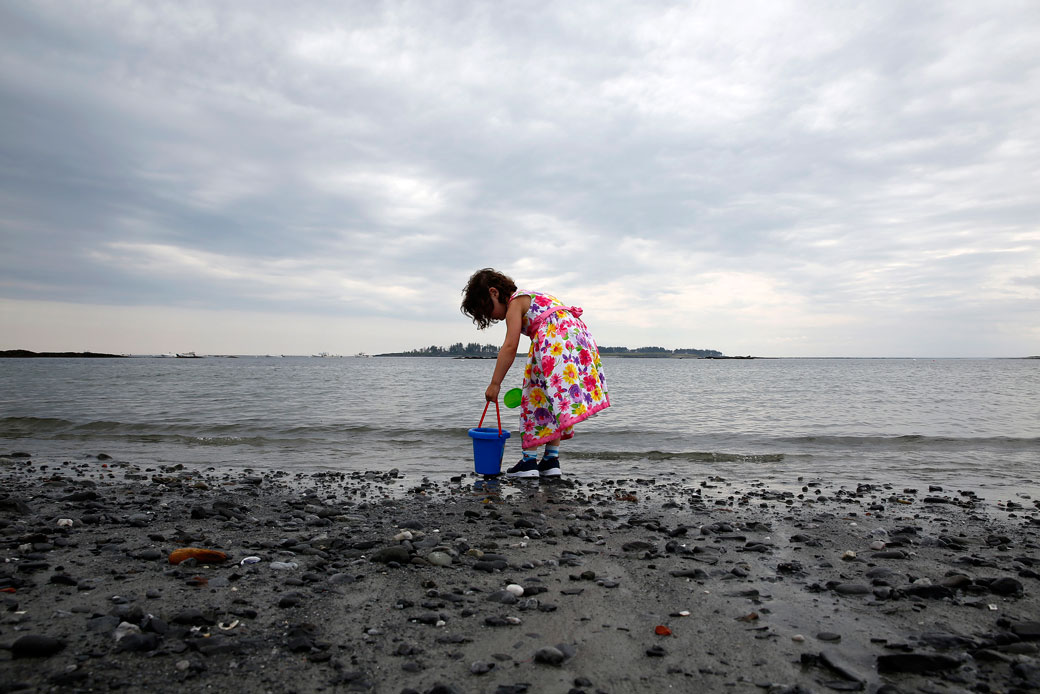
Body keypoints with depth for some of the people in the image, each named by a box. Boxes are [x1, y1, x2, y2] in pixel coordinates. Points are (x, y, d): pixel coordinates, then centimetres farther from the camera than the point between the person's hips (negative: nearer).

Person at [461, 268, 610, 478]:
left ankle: (529, 461, 0)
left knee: (537, 400, -2)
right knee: (553, 403, 13)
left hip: (555, 340, -9)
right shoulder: (532, 297, 29)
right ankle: (551, 460, 14)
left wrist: (495, 384, -5)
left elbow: (510, 347, -8)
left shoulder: (515, 303, 3)